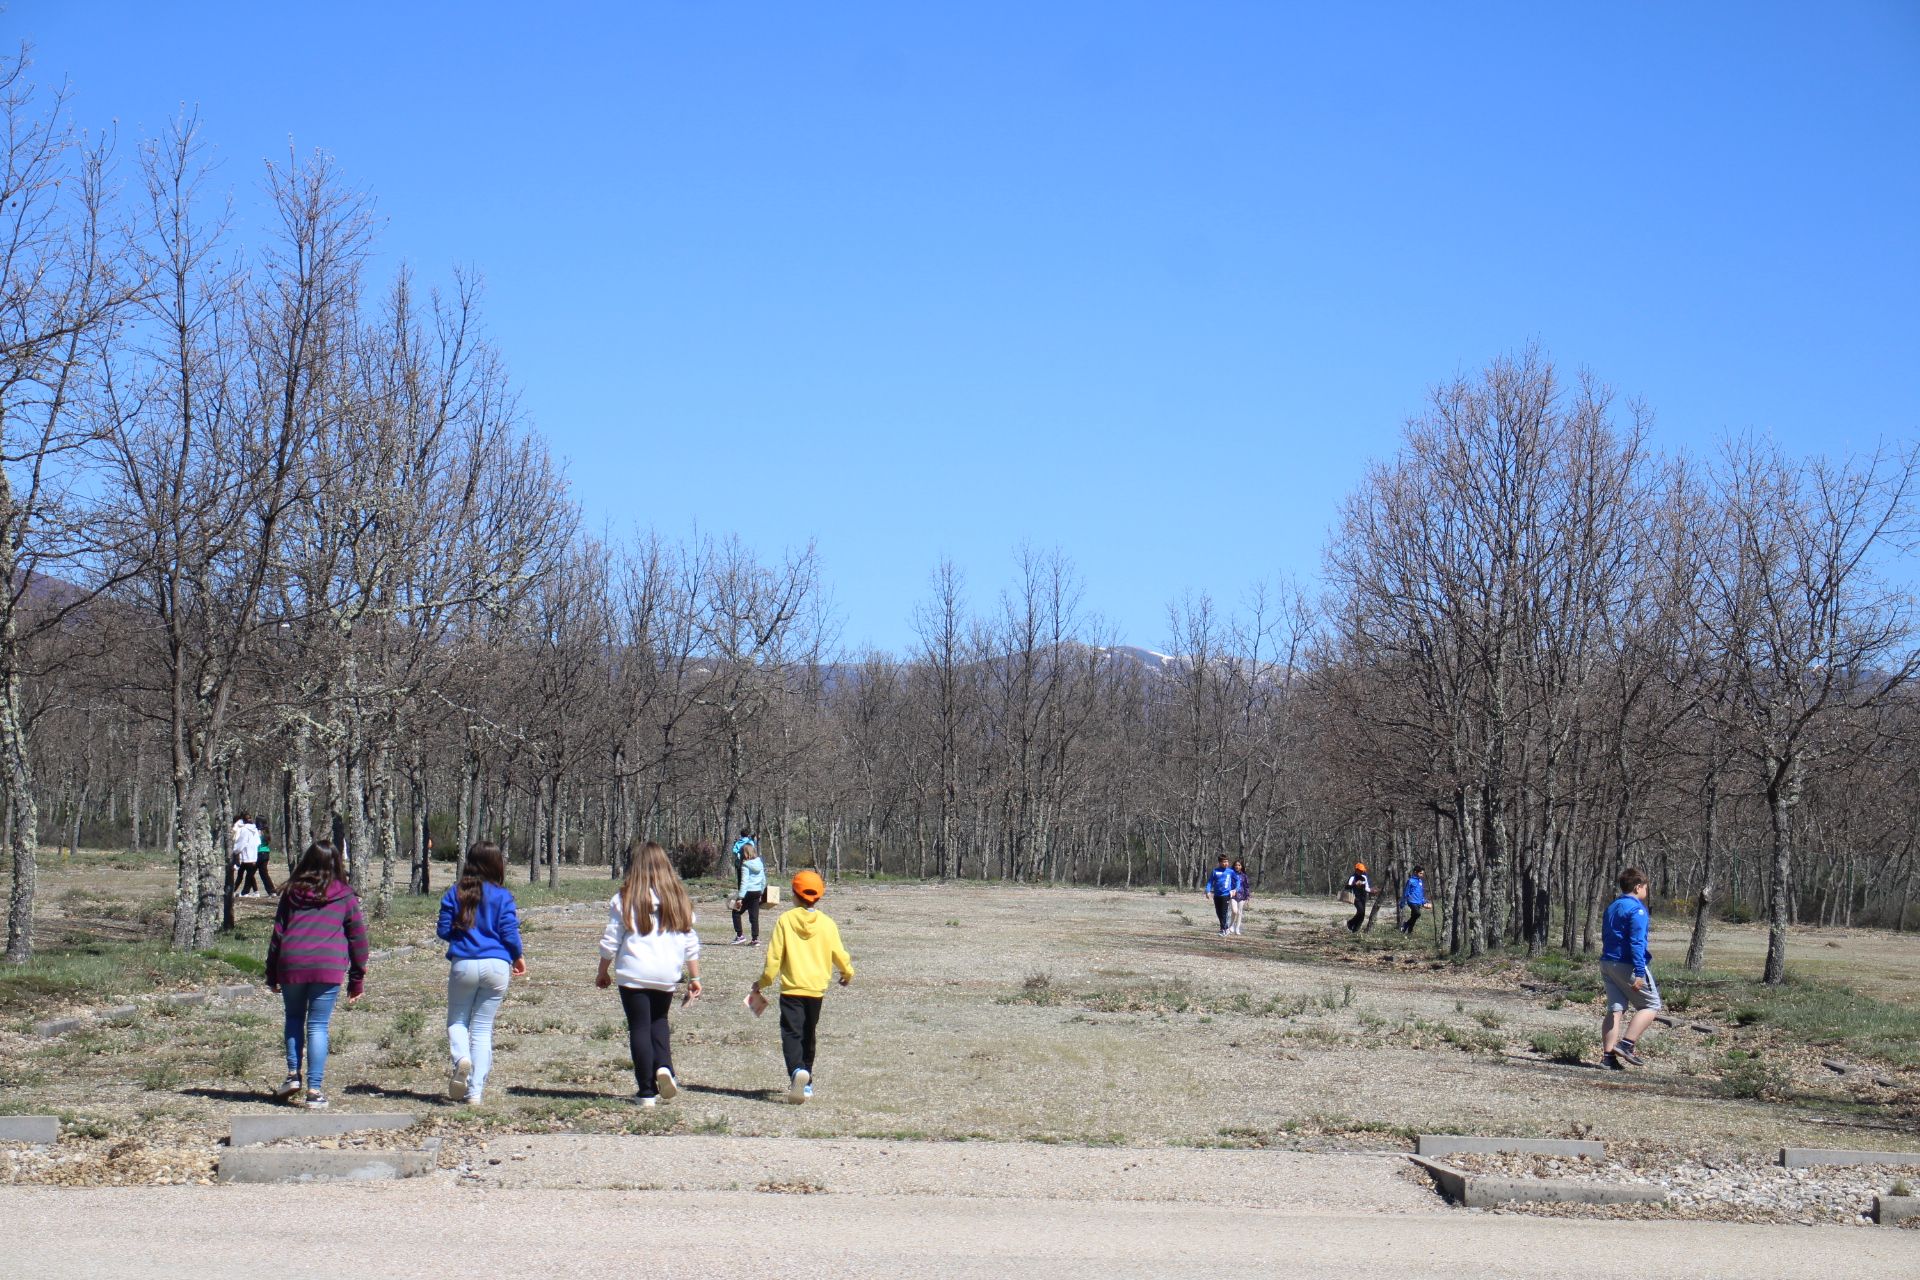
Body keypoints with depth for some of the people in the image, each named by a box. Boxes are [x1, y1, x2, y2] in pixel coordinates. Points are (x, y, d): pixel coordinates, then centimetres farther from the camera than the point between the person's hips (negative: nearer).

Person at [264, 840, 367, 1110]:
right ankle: (315, 1090, -1)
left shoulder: (292, 893, 11)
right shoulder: (345, 896, 8)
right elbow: (358, 938, 9)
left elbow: (278, 933, 12)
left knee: (294, 1019, 21)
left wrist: (272, 975, 17)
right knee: (318, 1026, 2)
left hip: (291, 964, 1)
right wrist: (357, 979, 16)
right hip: (329, 967, -1)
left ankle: (293, 1075, 13)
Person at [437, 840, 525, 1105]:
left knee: (457, 1020, 16)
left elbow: (444, 930, 4)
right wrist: (518, 957, 15)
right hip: (497, 966, 0)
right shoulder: (502, 896, -1)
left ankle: (460, 1057, -17)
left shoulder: (456, 893, 3)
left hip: (463, 964, 0)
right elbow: (510, 933, -4)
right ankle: (475, 1092, 3)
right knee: (483, 1028, 8)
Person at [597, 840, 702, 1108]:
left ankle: (647, 1091, 3)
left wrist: (603, 972, 13)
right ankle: (664, 1066, -3)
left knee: (639, 1027, 4)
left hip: (633, 973, -3)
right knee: (659, 1021, 22)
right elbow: (690, 942, 6)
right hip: (667, 975, 3)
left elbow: (610, 941, 0)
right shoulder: (678, 899, 4)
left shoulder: (625, 898, -3)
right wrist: (694, 978, 14)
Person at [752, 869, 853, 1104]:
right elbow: (839, 955, 4)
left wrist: (762, 983, 6)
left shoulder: (785, 920, -6)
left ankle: (797, 1070, -32)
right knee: (808, 1036, 16)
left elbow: (774, 957, -6)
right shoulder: (827, 923, -1)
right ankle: (806, 1084, 20)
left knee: (791, 1034, -6)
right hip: (816, 989, 3)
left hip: (791, 989, -3)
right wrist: (847, 973, 25)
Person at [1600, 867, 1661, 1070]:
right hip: (1628, 965, -8)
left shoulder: (1611, 907, 16)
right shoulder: (1637, 909, -11)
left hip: (1607, 962, 8)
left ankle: (1608, 1055, -1)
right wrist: (1639, 973, -22)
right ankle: (1626, 1044, -9)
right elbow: (1637, 942, -19)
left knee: (1615, 1008, 7)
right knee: (1651, 1005, 3)